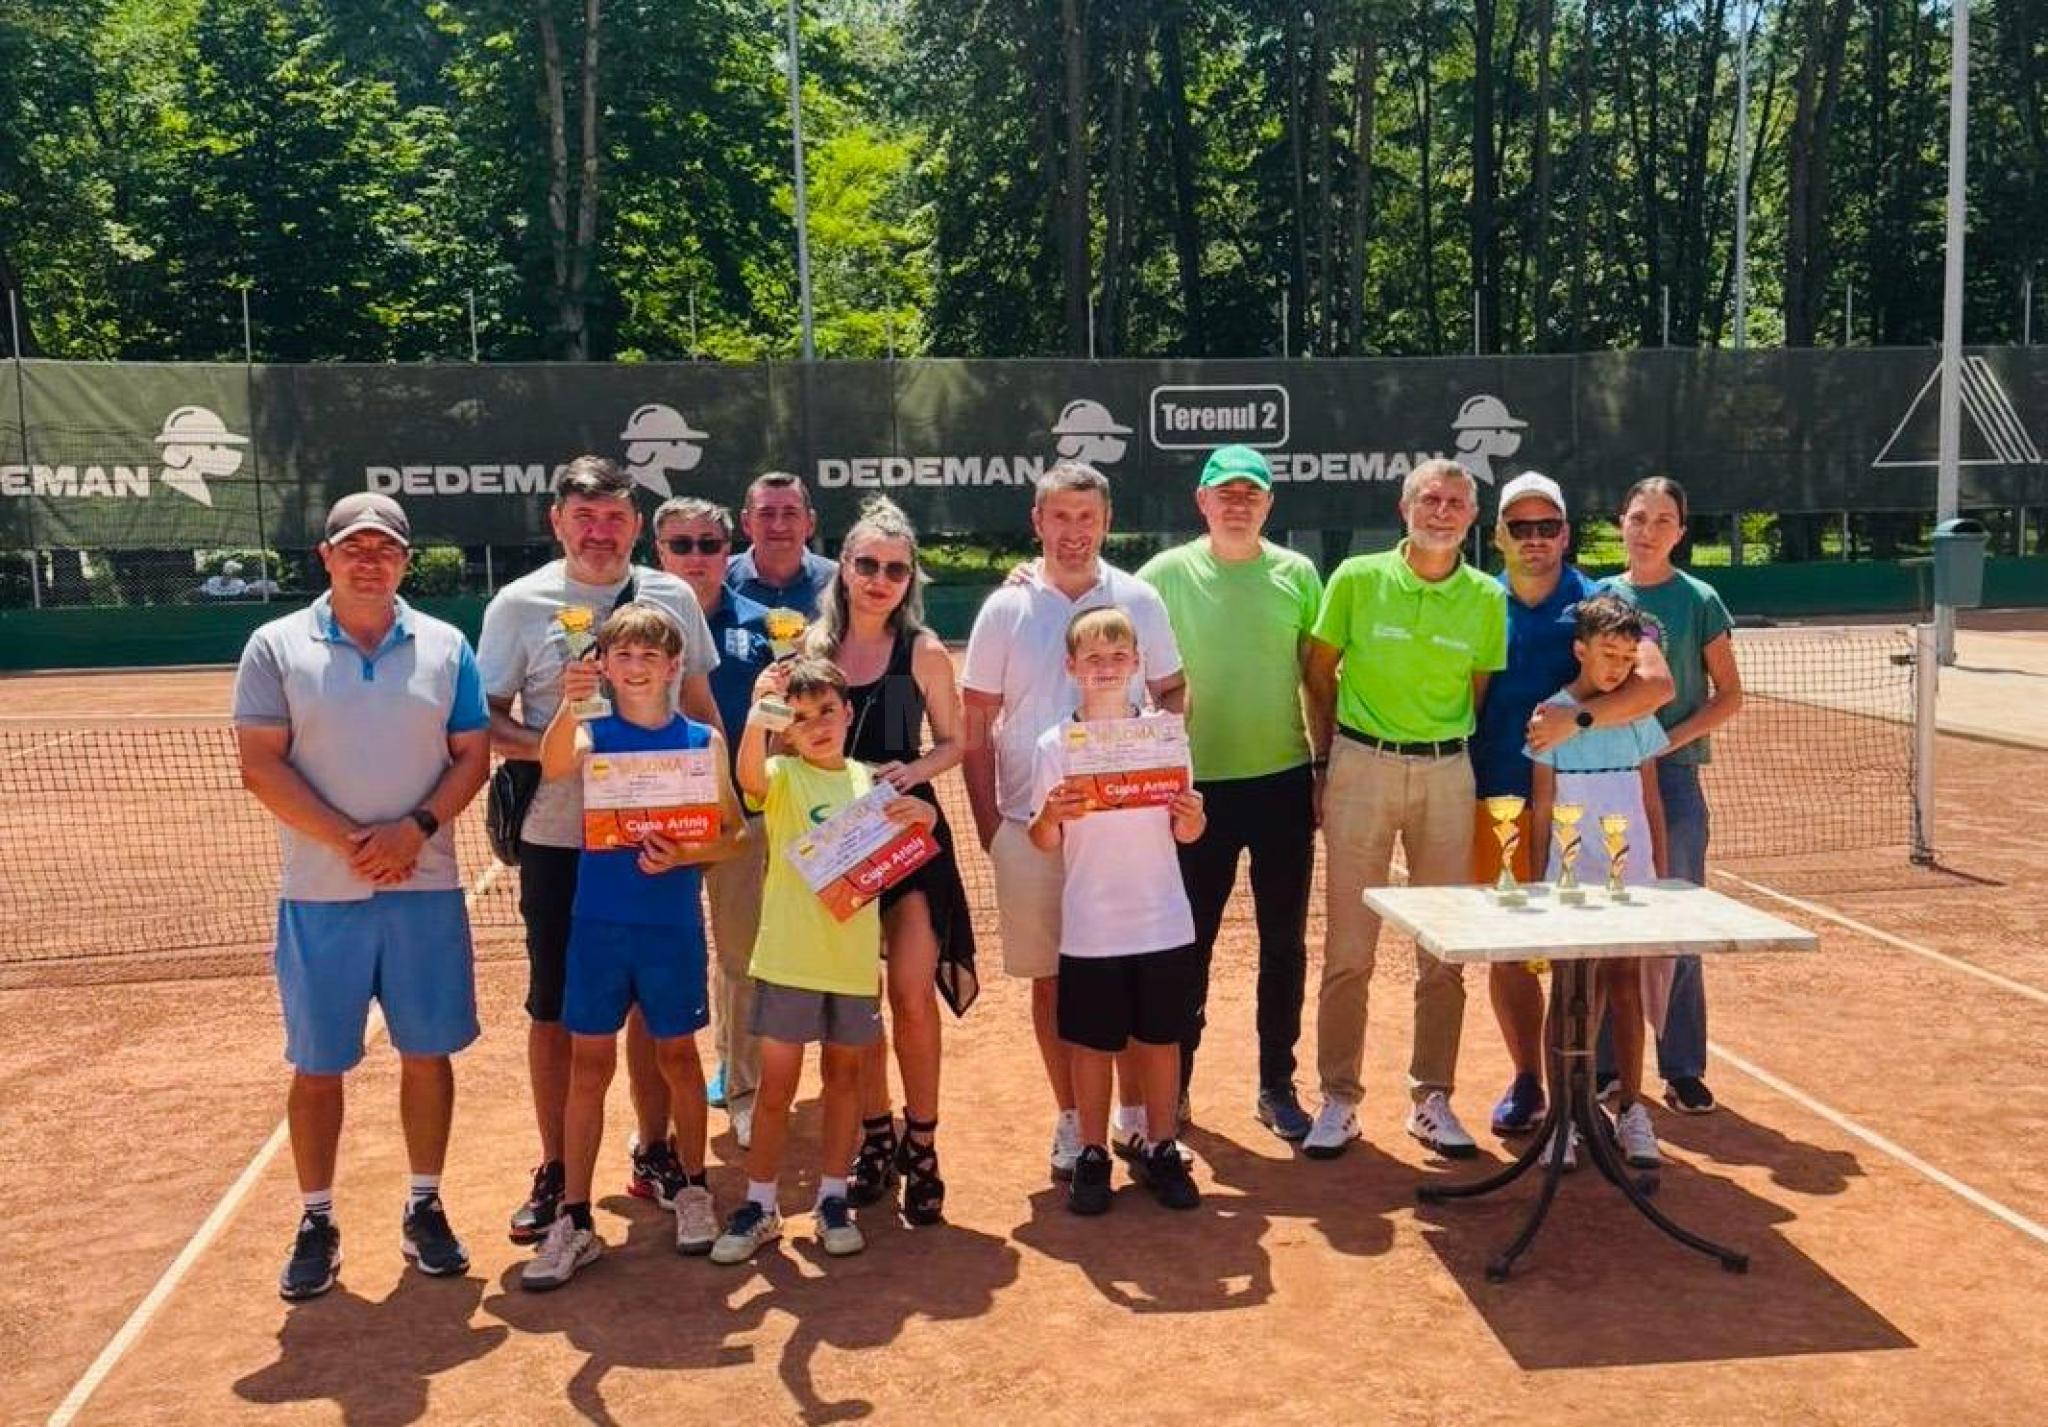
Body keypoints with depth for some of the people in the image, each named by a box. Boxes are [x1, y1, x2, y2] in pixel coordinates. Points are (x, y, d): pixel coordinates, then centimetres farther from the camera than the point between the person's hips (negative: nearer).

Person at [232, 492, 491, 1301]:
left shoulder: (445, 647, 5)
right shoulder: (276, 648, 0)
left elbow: (472, 756, 3)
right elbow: (261, 766, -6)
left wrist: (416, 828, -14)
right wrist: (348, 840, -16)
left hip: (425, 889, 2)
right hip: (319, 896, -1)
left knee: (428, 1054, 8)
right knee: (317, 1067, 7)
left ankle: (424, 1209, 24)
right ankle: (316, 1223, 22)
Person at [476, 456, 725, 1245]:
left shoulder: (673, 597, 4)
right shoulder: (519, 603, -3)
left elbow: (702, 710, 12)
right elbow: (485, 719, -3)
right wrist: (554, 747, -20)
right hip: (558, 841, -2)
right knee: (555, 1010, 7)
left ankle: (653, 1151, 27)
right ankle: (555, 1172, 21)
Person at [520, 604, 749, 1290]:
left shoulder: (703, 740, 0)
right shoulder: (593, 734, -1)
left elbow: (730, 835, 2)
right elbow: (554, 765, -25)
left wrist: (681, 857, -17)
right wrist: (569, 703, -43)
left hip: (672, 926, 0)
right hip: (597, 923, 0)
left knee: (677, 1057, 13)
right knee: (588, 1067, 5)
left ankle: (693, 1188, 32)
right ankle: (574, 1220, 13)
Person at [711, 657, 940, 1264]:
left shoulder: (868, 781, 7)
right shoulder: (784, 776, -6)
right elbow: (749, 775, -28)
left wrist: (919, 812, -11)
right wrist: (760, 710, -40)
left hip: (855, 957, 4)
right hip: (790, 957, -3)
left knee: (843, 1074, 13)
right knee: (776, 1084, 4)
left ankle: (832, 1198, 25)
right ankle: (759, 1206, 17)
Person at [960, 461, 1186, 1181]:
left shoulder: (1139, 600, 3)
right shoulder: (1006, 610, 0)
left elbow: (1173, 692, 13)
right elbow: (975, 725, 3)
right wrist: (989, 822, -1)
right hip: (1032, 823, 0)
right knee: (1050, 977, 7)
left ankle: (1135, 1113, 23)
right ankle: (1072, 1122, 21)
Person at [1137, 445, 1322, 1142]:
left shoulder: (1297, 574, 4)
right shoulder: (1168, 574, -2)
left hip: (1284, 781, 2)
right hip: (1199, 786, -2)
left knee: (1285, 944, 10)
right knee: (1189, 945, 6)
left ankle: (1277, 1086, 24)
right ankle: (1172, 1086, 19)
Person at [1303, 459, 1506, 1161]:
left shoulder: (1487, 598, 4)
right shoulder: (1356, 579, -1)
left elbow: (1483, 693, 11)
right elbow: (1319, 672, 6)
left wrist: (1451, 749, 5)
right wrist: (1336, 752, 6)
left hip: (1448, 773, 2)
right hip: (1362, 767, -2)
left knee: (1444, 950, 7)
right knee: (1348, 948, 1)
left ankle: (1432, 1099, 19)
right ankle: (1339, 1100, 12)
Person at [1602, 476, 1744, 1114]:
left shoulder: (1698, 600, -1)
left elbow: (1729, 695, -1)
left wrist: (1667, 741, -12)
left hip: (1671, 775, -3)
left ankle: (1682, 1069, 13)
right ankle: (1605, 1059, 17)